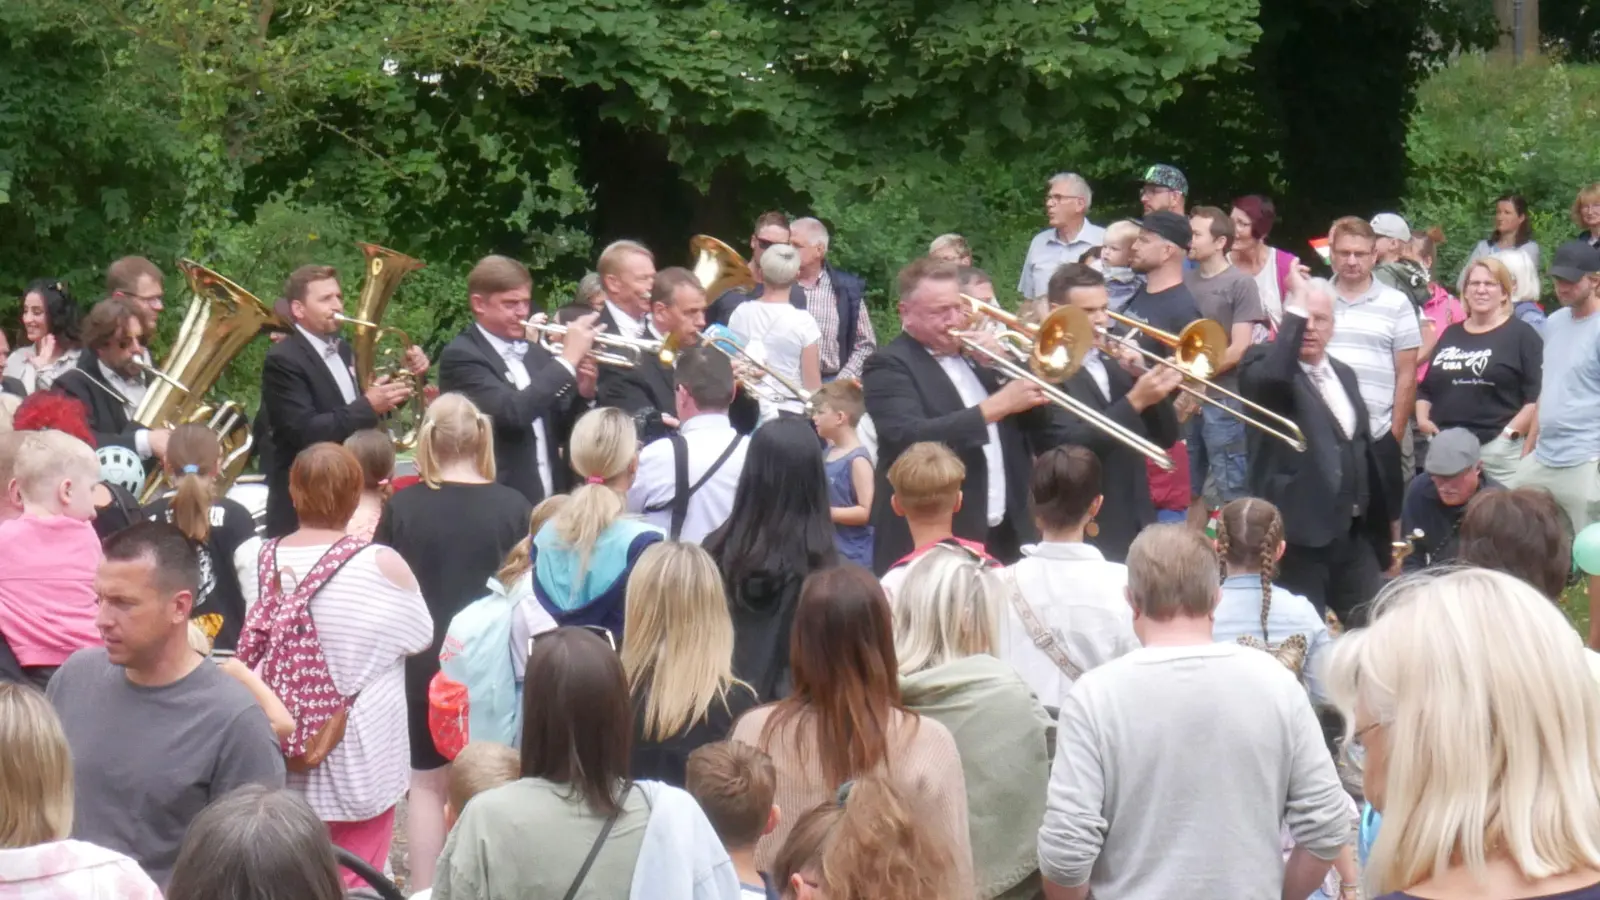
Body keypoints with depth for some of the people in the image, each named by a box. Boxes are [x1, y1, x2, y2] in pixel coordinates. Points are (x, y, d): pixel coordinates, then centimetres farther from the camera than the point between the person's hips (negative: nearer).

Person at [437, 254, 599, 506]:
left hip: (552, 502, 7)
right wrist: (568, 358, -19)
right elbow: (512, 412, -24)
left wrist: (583, 393, -3)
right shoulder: (460, 356, -9)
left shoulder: (535, 352, 13)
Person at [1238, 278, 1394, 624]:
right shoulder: (1263, 364, -6)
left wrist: (1380, 528, 20)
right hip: (1299, 532, -7)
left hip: (1354, 532, 7)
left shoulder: (1344, 374, 16)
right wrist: (1297, 306, -27)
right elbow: (1273, 375, -33)